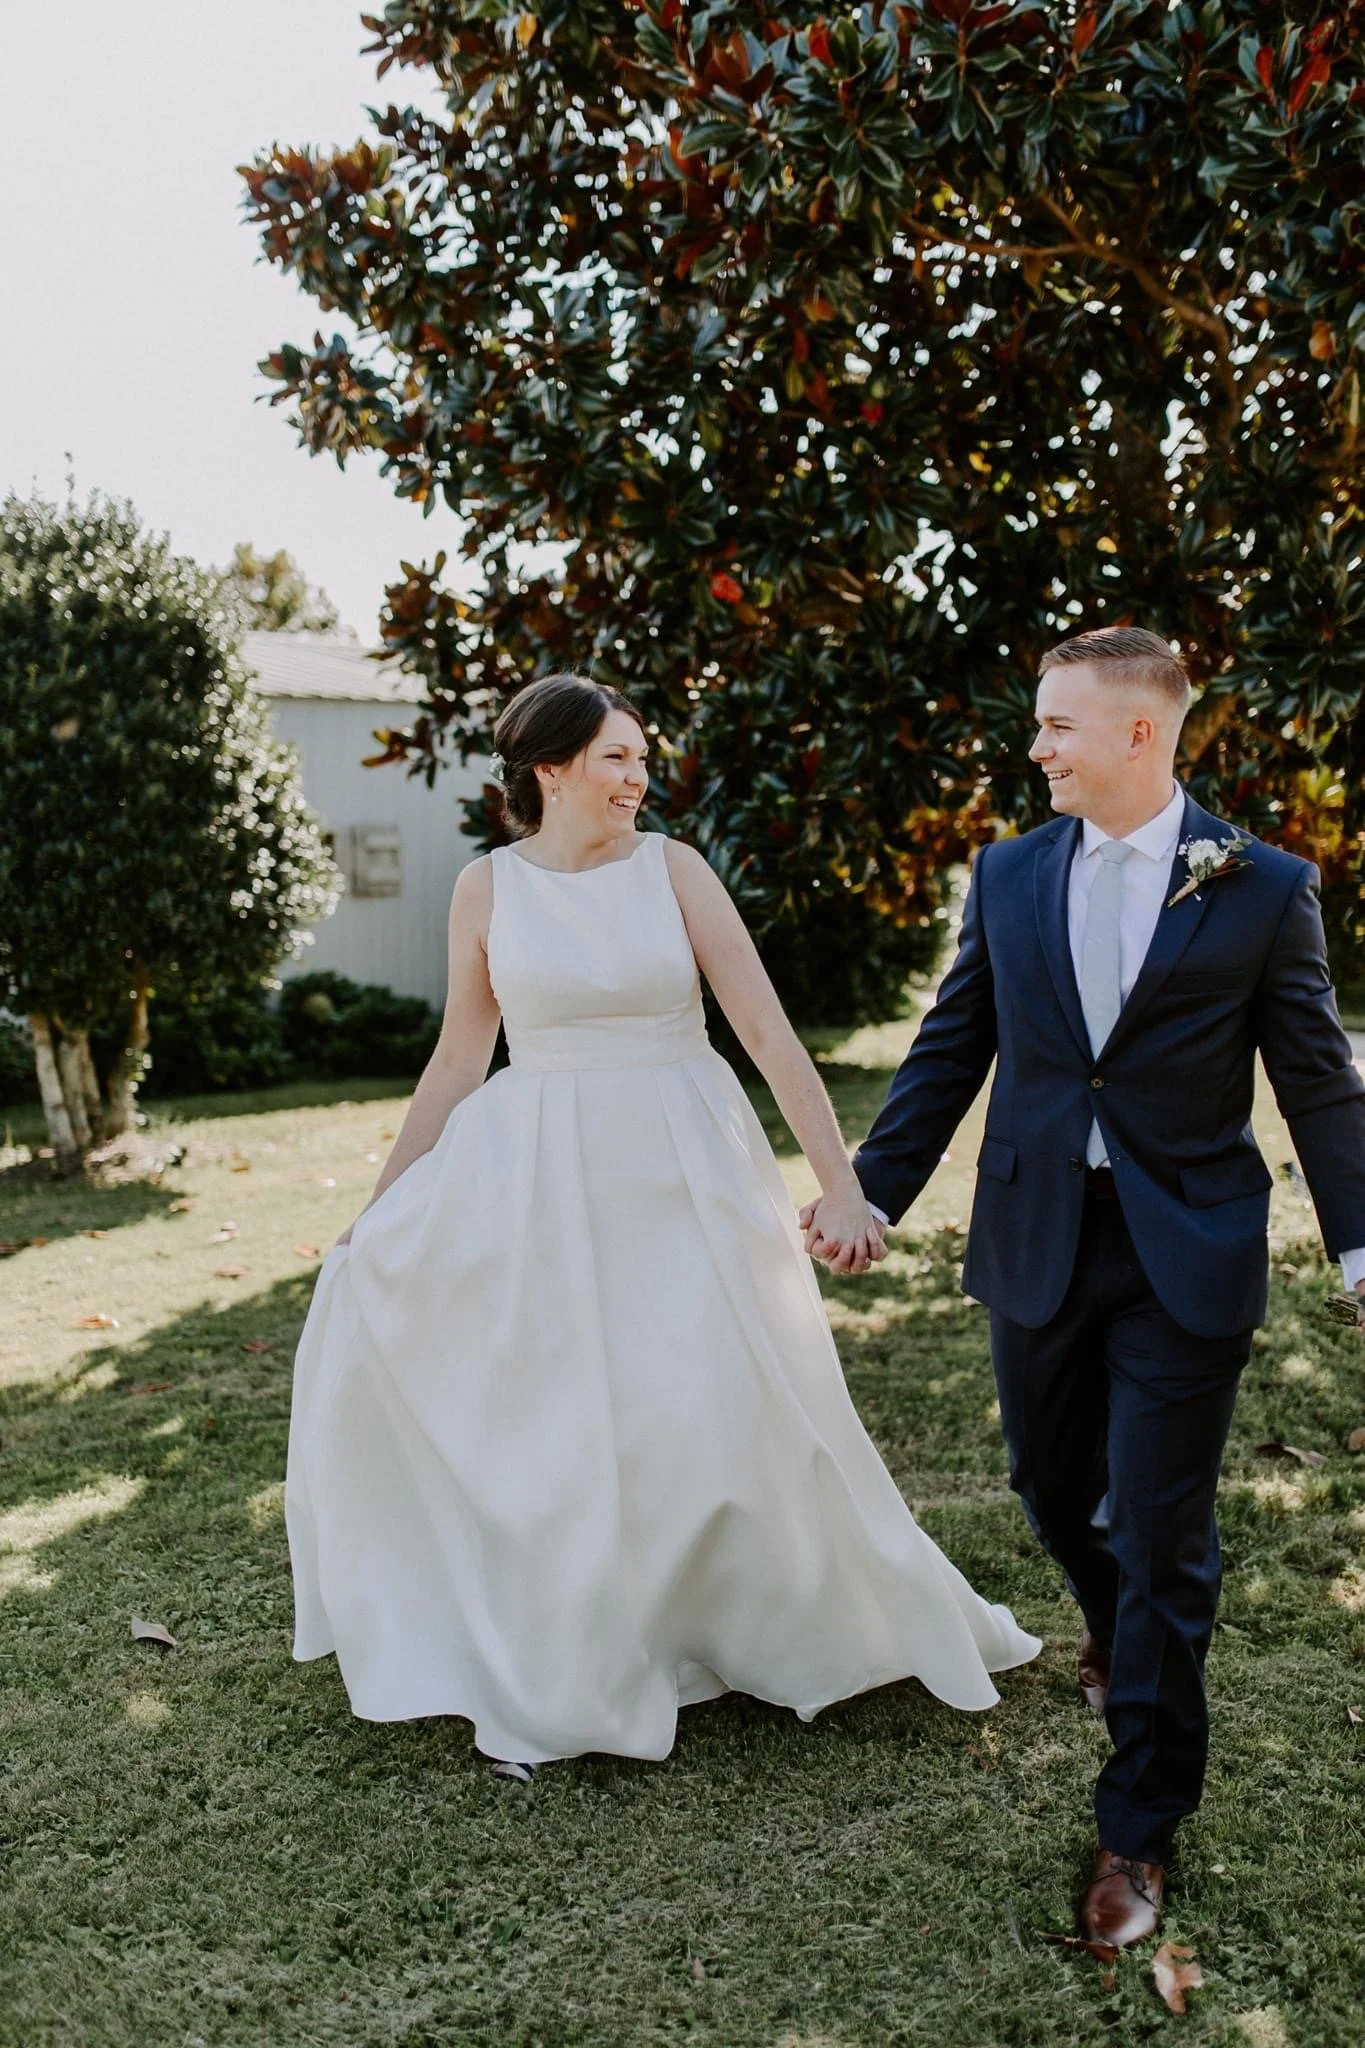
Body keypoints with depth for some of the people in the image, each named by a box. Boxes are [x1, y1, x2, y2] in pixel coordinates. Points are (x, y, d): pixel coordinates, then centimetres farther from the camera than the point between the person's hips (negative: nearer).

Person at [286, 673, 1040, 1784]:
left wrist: (841, 1181, -11)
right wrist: (384, 1204, 10)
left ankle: (822, 1616, 33)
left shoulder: (672, 868, -3)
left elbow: (769, 1030, -6)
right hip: (538, 1174, 1)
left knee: (733, 1406, 6)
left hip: (684, 1170, -1)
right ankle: (552, 1683, 28)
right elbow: (460, 1059, 9)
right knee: (545, 1422, 7)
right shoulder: (487, 887, 1)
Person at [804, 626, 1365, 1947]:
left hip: (1186, 1257, -3)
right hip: (1035, 1242, 4)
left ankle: (1139, 1829, 20)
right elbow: (950, 1050, 7)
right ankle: (1117, 1630, 54)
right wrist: (870, 1191, 5)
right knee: (1051, 1487, 19)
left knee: (1162, 1539, 2)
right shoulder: (1009, 873, 3)